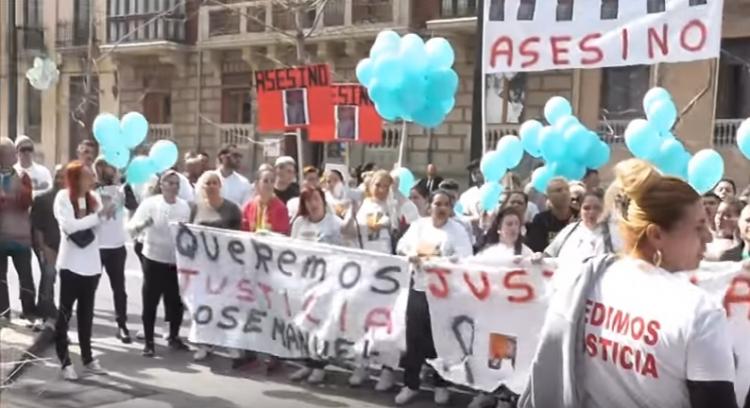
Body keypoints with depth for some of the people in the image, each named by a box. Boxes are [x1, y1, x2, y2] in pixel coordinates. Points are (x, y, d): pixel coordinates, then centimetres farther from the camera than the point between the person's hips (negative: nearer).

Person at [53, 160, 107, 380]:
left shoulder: (93, 197, 8)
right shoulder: (63, 197, -7)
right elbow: (69, 225, -19)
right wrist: (97, 216, -18)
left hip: (92, 263, 5)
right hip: (71, 263, -5)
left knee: (86, 312, 14)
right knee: (65, 312, 2)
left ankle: (87, 357, 23)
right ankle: (65, 361, 6)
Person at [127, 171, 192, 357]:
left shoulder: (184, 206, 3)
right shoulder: (150, 203, -9)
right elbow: (132, 226, -18)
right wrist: (143, 224, -36)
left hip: (177, 261, 4)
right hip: (154, 260, -3)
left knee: (176, 301, 10)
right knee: (150, 301, 1)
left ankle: (174, 337, 28)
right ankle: (149, 342, 12)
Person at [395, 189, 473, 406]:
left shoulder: (457, 230, -4)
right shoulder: (419, 225, 8)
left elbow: (465, 258, -13)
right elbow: (402, 245, 8)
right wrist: (411, 255, -11)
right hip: (418, 288, 3)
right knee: (414, 337, 6)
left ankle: (441, 385, 23)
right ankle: (410, 384, 17)